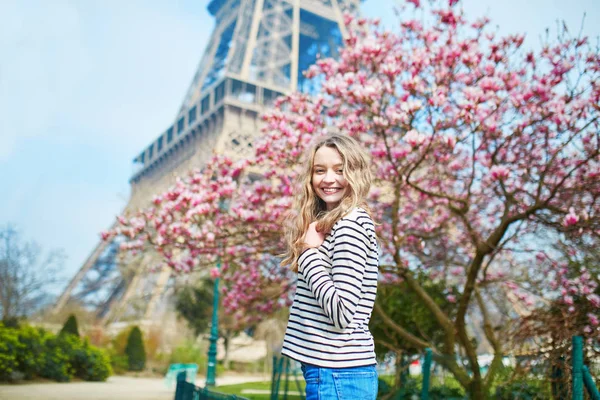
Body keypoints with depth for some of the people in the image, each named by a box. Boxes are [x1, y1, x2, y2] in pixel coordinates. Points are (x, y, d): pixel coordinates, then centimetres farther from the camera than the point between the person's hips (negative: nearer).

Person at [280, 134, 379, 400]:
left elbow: (343, 314, -22)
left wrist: (309, 252, -15)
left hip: (337, 373, -9)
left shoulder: (351, 223, -15)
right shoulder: (327, 224, 13)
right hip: (336, 369, 9)